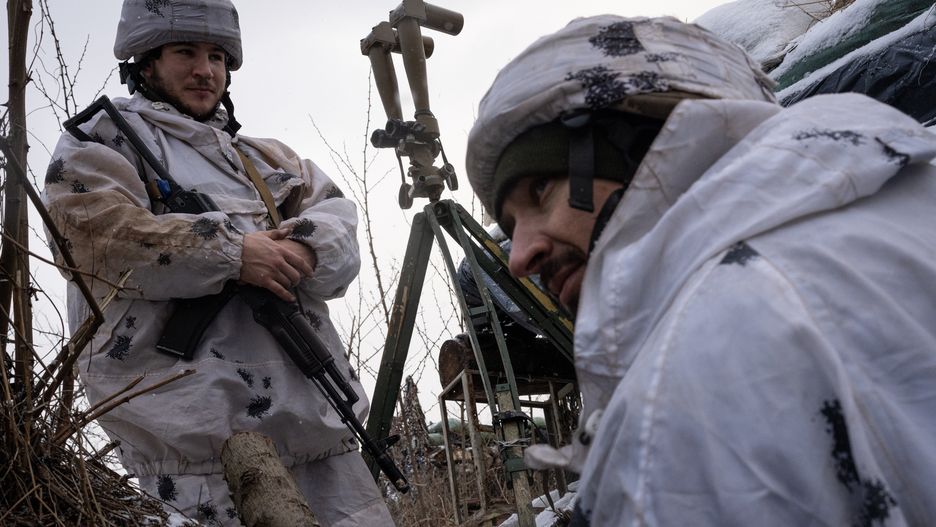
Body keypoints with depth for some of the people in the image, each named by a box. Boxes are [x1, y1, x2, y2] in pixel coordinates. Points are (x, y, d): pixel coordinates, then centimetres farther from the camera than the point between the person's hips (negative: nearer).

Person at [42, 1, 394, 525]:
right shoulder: (104, 138, 11)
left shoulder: (261, 156, 28)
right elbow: (100, 235, -8)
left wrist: (308, 246, -10)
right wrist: (230, 251, -15)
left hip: (306, 398, 6)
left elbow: (335, 211, 15)